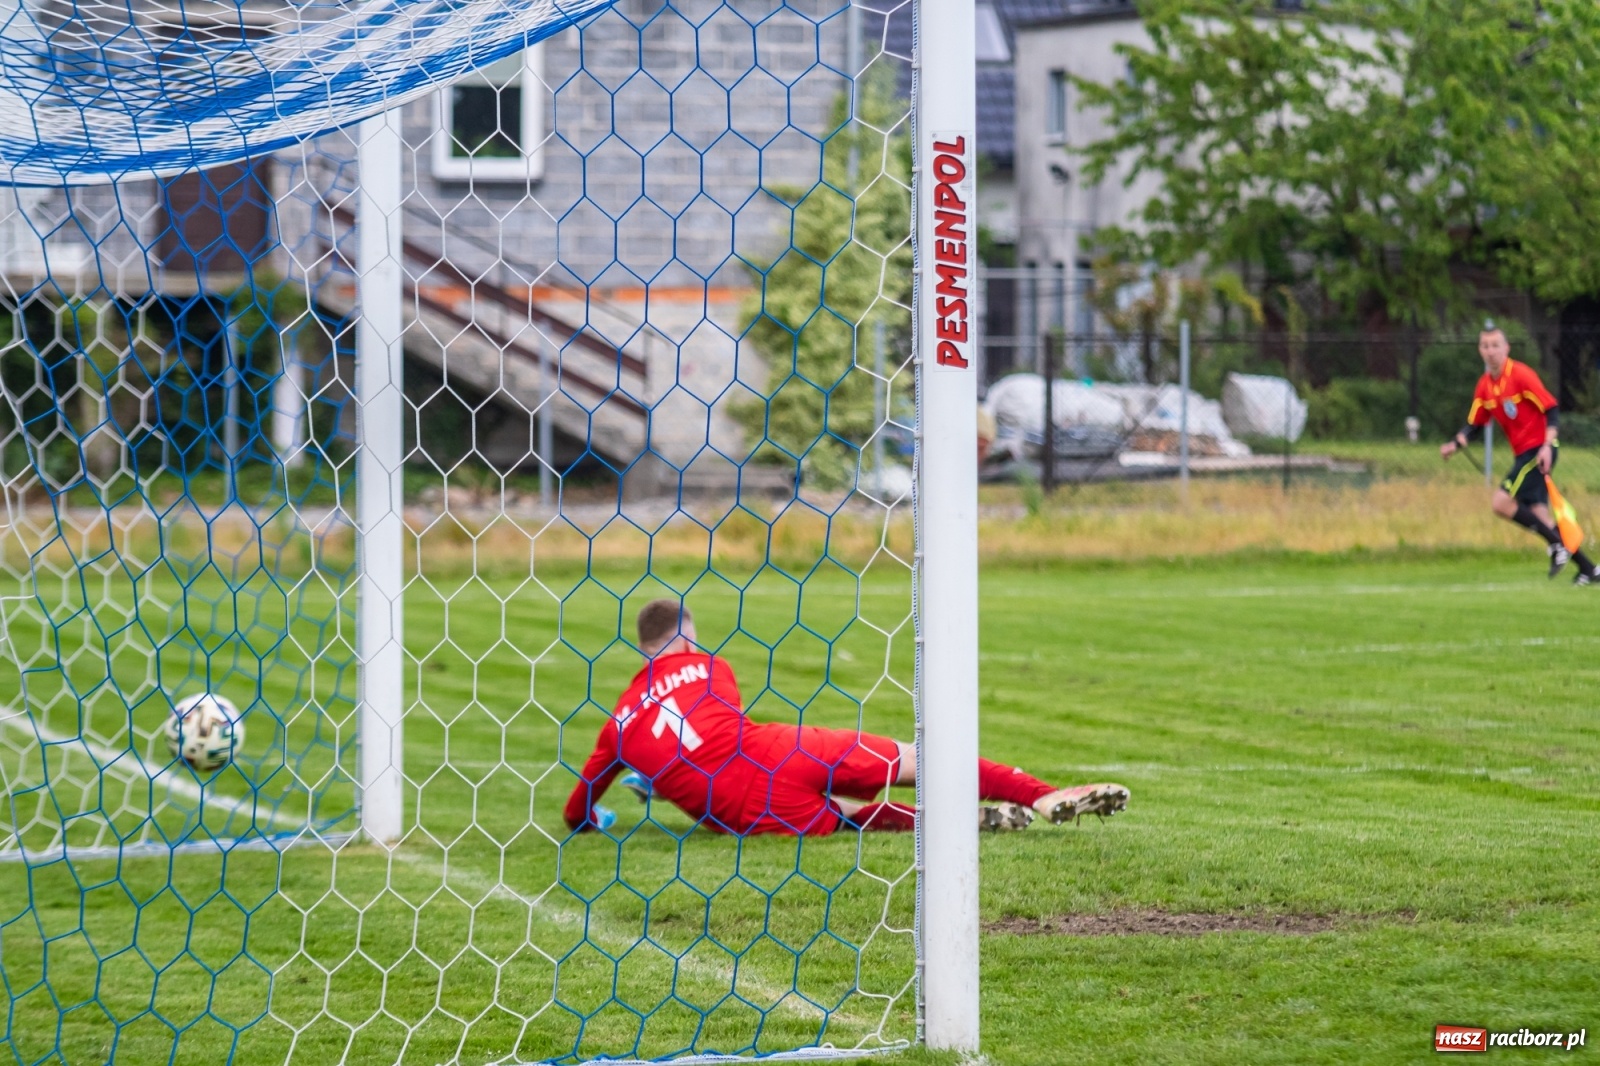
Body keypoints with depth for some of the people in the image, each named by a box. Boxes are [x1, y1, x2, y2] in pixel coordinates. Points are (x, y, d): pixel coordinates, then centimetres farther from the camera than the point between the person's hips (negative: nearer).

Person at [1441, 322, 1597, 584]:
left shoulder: (1521, 375, -14)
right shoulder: (1484, 386, 9)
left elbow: (1552, 411, -15)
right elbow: (1474, 424, 14)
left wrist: (1547, 446, -26)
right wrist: (1455, 444, -4)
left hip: (1539, 450, -8)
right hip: (1523, 453, 8)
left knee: (1501, 502, -17)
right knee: (1537, 511, 1)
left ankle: (1556, 544, -9)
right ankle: (1587, 570, 7)